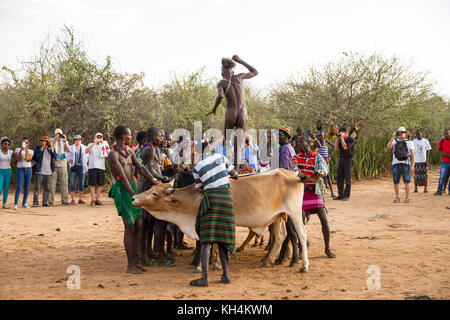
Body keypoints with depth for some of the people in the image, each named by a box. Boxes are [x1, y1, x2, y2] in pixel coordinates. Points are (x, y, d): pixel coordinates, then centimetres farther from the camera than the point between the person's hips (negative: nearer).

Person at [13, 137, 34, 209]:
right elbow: (18, 159, -9)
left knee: (27, 187, 4)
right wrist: (21, 151, -19)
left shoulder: (30, 151, 8)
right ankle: (15, 204, -16)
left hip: (28, 169, 3)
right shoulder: (17, 149, 5)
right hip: (20, 169, -2)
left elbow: (29, 159, -8)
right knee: (19, 187, -13)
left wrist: (26, 151, -18)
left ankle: (24, 203, 12)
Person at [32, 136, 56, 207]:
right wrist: (42, 147, -12)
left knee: (48, 188, 4)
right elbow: (36, 155, -16)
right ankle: (35, 202, 6)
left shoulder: (51, 149, 13)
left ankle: (45, 202, 12)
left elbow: (55, 156, -3)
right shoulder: (37, 148, 4)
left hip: (48, 172, 3)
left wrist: (52, 148, -9)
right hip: (39, 172, -3)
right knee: (37, 188, -1)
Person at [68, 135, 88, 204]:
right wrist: (69, 160, -8)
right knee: (72, 183, -6)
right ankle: (72, 199, -2)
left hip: (82, 167, 1)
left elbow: (86, 156, 20)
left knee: (81, 183, 1)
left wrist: (86, 162, 4)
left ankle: (80, 199, 8)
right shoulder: (71, 147, 9)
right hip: (73, 167, -1)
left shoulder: (84, 147, 12)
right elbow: (68, 156, 11)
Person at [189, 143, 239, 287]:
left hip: (210, 199, -3)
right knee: (222, 238, 12)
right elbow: (234, 174, 16)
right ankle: (225, 274, 12)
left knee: (206, 239, -4)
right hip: (226, 198, 3)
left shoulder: (196, 168, 1)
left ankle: (204, 277, -12)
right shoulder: (220, 157, 6)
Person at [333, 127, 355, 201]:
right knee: (339, 178, 6)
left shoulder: (351, 140, -9)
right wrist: (337, 139, -4)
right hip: (341, 159, 7)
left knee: (347, 179, -3)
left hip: (348, 160, -7)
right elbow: (336, 148, 2)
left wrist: (342, 137, -18)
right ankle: (340, 195, 11)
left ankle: (346, 196, 1)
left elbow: (345, 147, -23)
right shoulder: (340, 139, 10)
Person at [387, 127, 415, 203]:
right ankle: (397, 197, 17)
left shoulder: (410, 142, 9)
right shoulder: (394, 141, 11)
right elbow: (388, 147, -10)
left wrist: (412, 165, -4)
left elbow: (412, 155, 6)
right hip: (396, 164, 1)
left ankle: (407, 198, 6)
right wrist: (393, 137, -17)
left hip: (405, 164, -1)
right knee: (396, 182, 4)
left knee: (407, 182, -3)